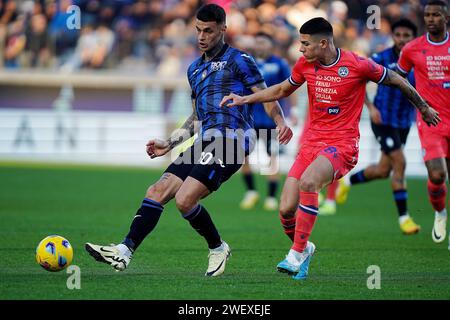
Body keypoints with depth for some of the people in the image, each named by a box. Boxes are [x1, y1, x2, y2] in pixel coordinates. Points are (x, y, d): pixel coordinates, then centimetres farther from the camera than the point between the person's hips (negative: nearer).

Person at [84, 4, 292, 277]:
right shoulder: (195, 69, 24)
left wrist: (281, 123, -21)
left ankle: (218, 249, 4)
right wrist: (169, 144, 24)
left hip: (229, 139, -8)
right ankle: (124, 252, -7)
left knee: (185, 200, -18)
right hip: (205, 142, 8)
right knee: (157, 192, -3)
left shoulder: (238, 60, 2)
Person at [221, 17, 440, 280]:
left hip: (342, 145, -5)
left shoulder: (357, 65, -11)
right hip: (312, 142, 5)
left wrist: (423, 107, 17)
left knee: (308, 182, -34)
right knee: (287, 210, -8)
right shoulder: (305, 65, 4)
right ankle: (304, 249, 24)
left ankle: (297, 255, -26)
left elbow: (397, 81, 4)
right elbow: (282, 90, 24)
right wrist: (244, 99, 15)